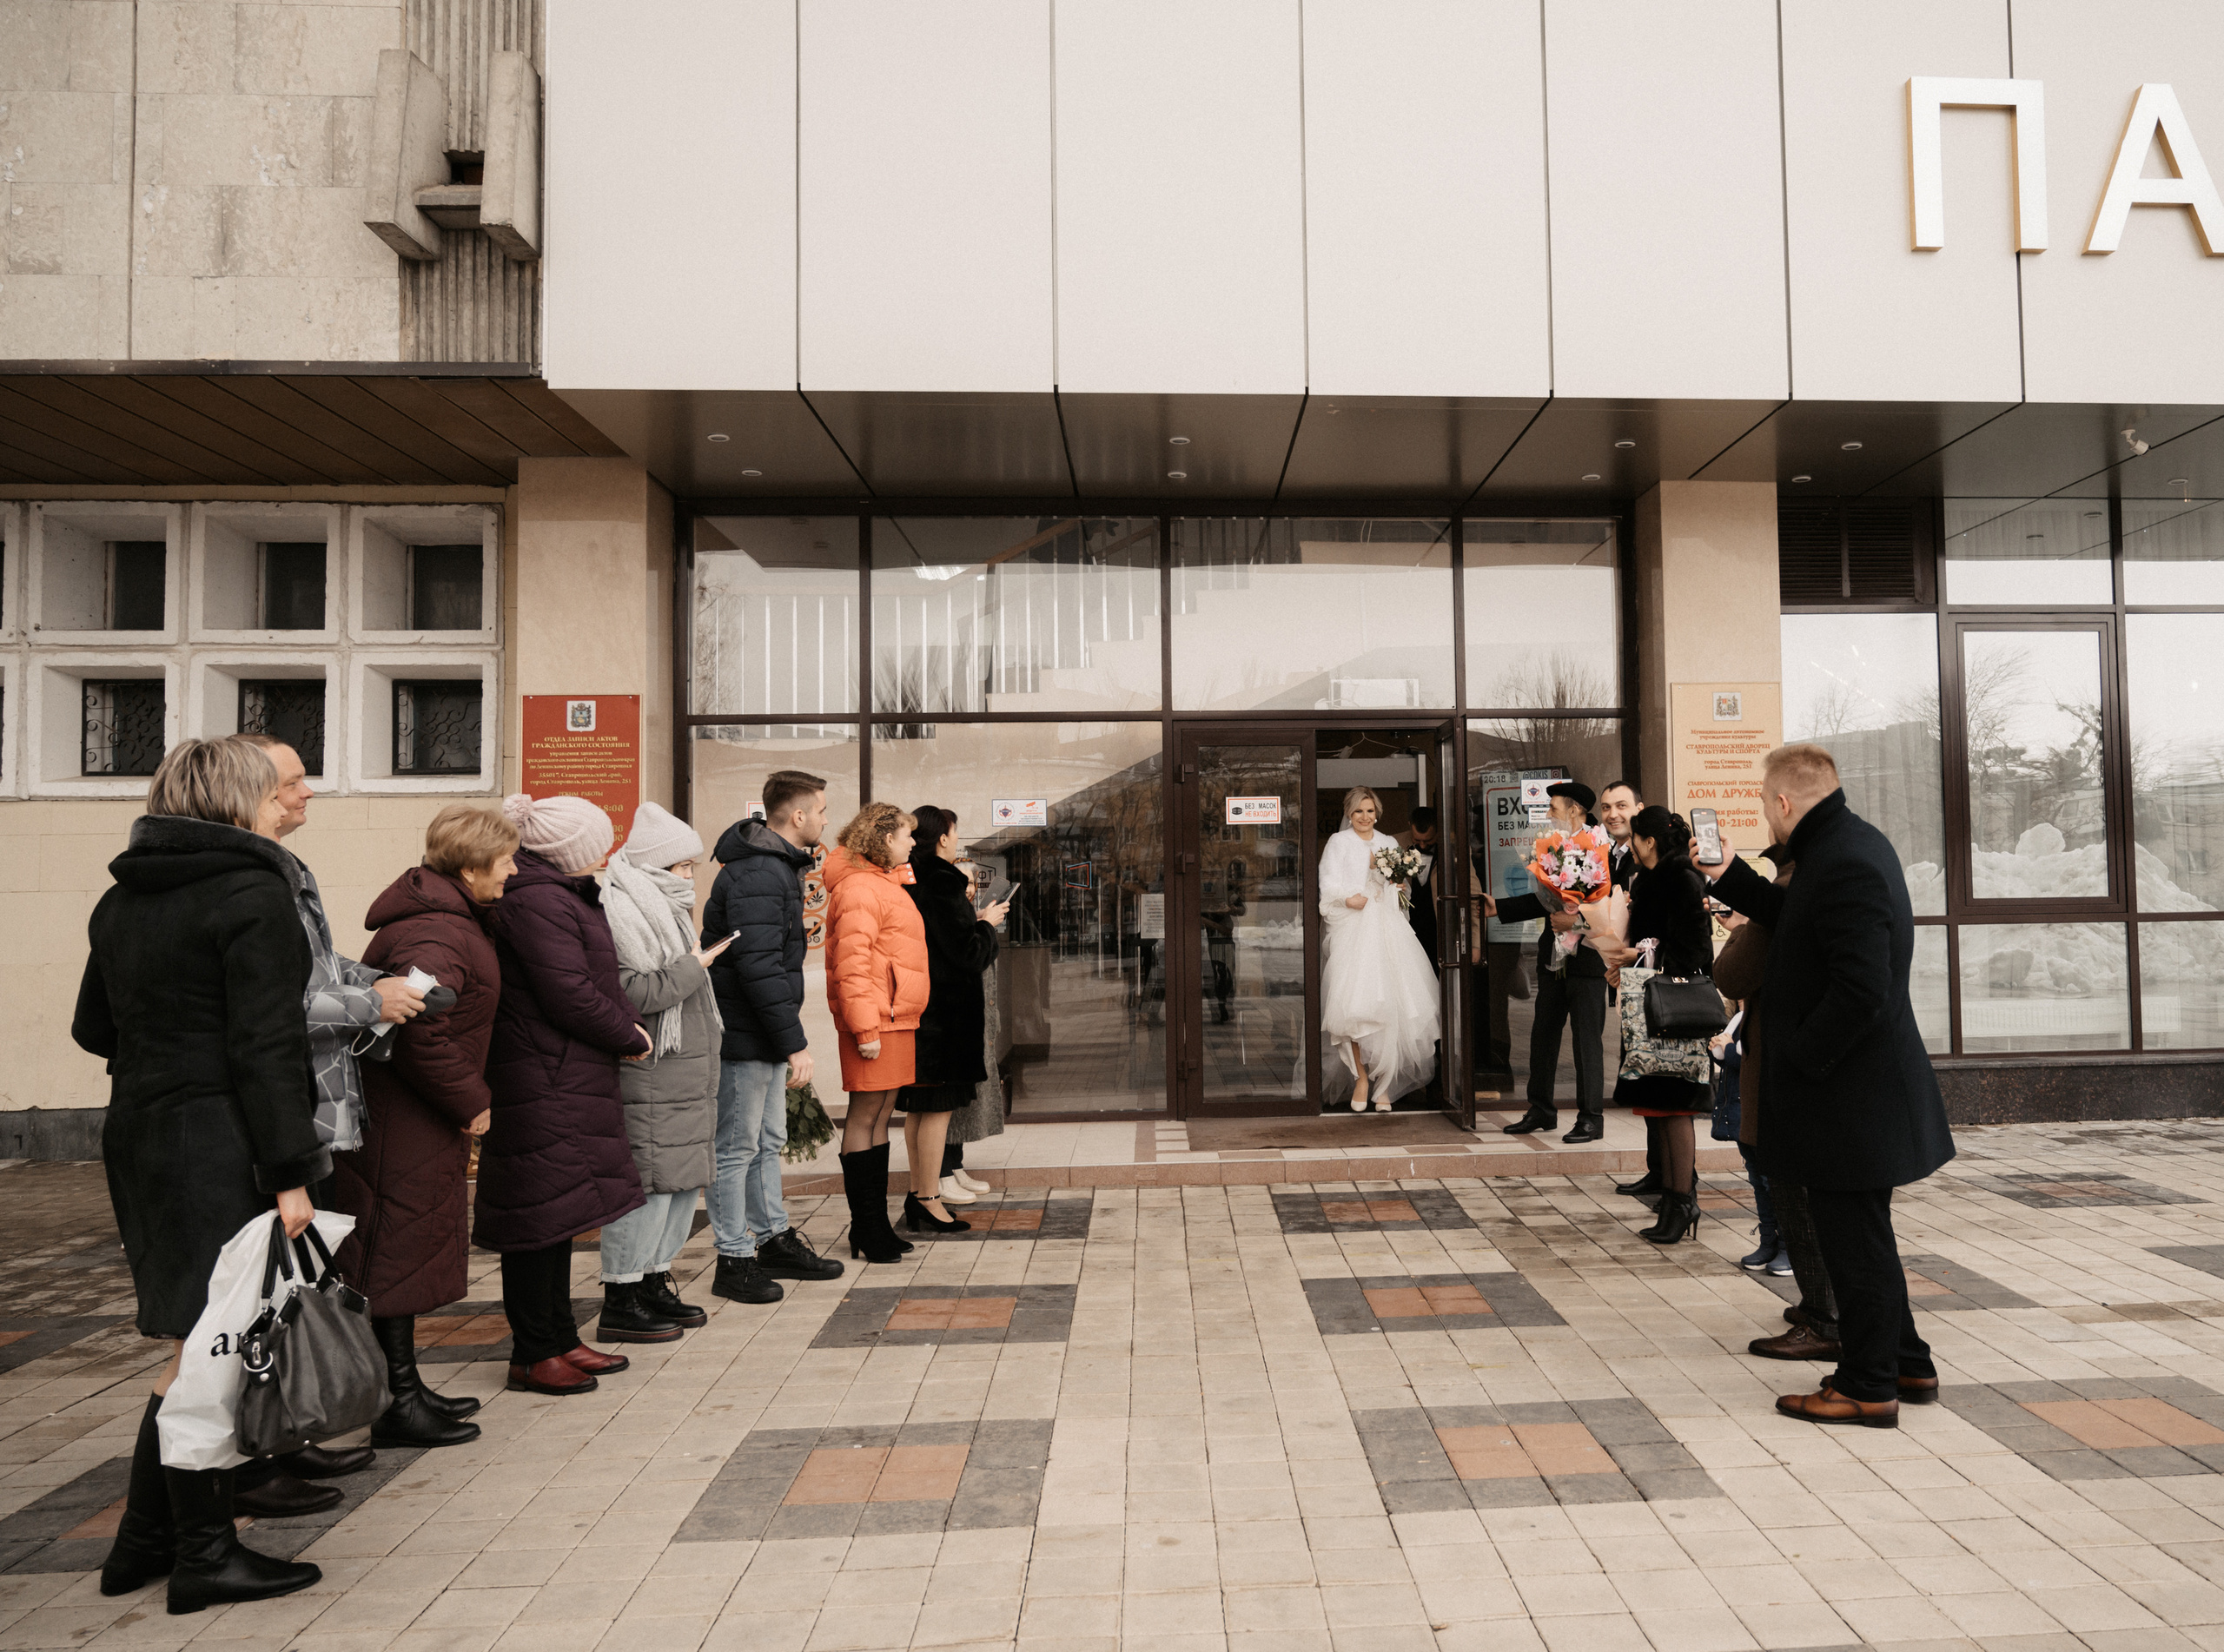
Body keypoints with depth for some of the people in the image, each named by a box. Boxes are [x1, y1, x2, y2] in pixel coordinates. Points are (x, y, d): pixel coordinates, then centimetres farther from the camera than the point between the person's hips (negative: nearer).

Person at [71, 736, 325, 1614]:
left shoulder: (120, 901, 12)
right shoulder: (254, 894, -14)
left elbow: (94, 1028, 20)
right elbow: (268, 1046, -18)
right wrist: (291, 1172, -17)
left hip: (136, 1134, 8)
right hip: (219, 1145, -8)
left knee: (196, 1345, 17)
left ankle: (144, 1543, 25)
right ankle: (205, 1556, 12)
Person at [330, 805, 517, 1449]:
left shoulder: (446, 913, 11)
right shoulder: (437, 936, -23)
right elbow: (420, 1034, -31)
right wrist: (472, 1102, -19)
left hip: (412, 1115, 11)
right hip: (402, 1123, -11)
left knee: (411, 1248, 18)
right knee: (399, 1251, -1)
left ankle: (405, 1384, 30)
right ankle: (398, 1405, 9)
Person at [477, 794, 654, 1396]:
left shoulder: (564, 895, 17)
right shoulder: (536, 901, -17)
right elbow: (571, 997, -21)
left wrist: (625, 1029, 3)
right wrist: (632, 1038, -8)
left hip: (572, 1080, 11)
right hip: (544, 1082, -11)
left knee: (561, 1213, 16)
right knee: (543, 1213, -2)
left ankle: (560, 1339, 26)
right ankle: (534, 1355, 8)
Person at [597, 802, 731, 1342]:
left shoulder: (661, 908, 20)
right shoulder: (621, 912, -13)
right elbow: (633, 994, -21)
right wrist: (693, 968, -12)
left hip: (685, 1070, 10)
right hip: (647, 1078, -10)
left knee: (684, 1177, 11)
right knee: (648, 1180, -6)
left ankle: (655, 1282, 21)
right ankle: (621, 1299, 4)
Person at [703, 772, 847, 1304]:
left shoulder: (777, 866, 14)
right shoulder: (758, 876, -21)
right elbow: (759, 966, -27)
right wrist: (794, 1041, -25)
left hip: (766, 1034, 10)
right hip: (743, 1036, -10)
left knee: (768, 1141, 18)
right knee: (738, 1148, 0)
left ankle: (774, 1240, 30)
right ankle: (734, 1261, 10)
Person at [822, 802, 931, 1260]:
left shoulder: (884, 883, 21)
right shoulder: (859, 887, -12)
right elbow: (851, 963, -19)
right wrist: (865, 1028, -22)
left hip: (898, 1018, 10)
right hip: (876, 1019, -10)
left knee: (880, 1116, 13)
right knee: (865, 1116, -4)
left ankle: (876, 1224, 19)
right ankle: (865, 1229, 2)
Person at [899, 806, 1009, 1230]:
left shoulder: (909, 882, 10)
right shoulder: (942, 884, -16)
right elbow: (967, 952, -17)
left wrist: (974, 921, 16)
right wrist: (987, 922, 0)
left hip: (915, 1005, 9)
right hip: (945, 1010, -9)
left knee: (918, 1107, 14)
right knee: (939, 1106, -3)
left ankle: (917, 1192, 22)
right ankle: (929, 1199, 2)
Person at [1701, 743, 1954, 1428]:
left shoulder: (1845, 866, -24)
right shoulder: (1854, 842, 9)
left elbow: (1862, 987, -29)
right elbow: (1797, 921, 23)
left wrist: (1799, 1060, -20)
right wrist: (1729, 876, 21)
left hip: (1848, 1093, -11)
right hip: (1861, 1084, 11)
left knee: (1854, 1240, 2)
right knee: (1863, 1236, 21)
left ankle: (1869, 1389, 15)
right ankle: (1907, 1365, 34)